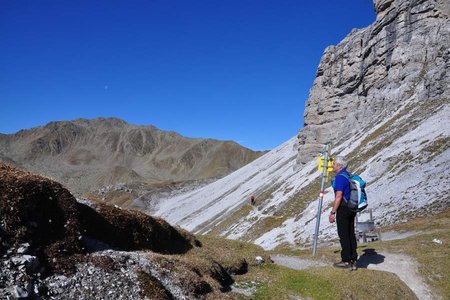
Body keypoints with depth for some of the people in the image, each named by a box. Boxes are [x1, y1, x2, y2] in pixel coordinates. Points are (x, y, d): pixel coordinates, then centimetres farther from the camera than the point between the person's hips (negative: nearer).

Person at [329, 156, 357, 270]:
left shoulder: (340, 177, -17)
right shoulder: (348, 175, 12)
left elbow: (339, 196, -21)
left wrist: (333, 212, -18)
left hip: (343, 209, -9)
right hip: (352, 208, 9)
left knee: (343, 235, 0)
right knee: (351, 234, 12)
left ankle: (346, 261, 6)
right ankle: (353, 260, 17)